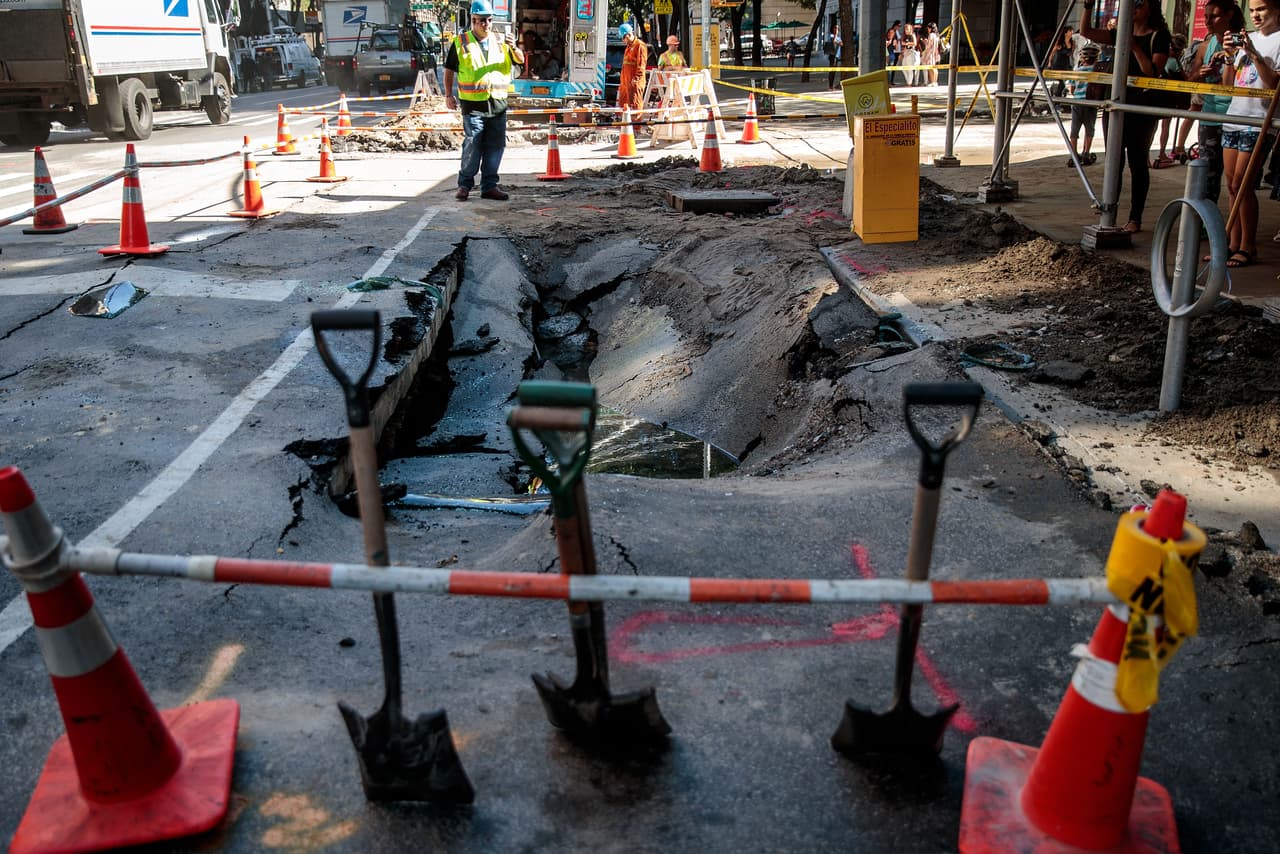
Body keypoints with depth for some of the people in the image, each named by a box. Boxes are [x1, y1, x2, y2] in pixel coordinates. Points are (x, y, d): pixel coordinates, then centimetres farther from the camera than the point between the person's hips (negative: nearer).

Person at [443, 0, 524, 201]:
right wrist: (448, 95, 2)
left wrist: (514, 48, -14)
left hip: (498, 104, 4)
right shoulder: (460, 43, 3)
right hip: (473, 105, -4)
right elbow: (449, 70, 8)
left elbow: (520, 60, 6)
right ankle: (464, 185, 3)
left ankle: (489, 186, 14)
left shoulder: (500, 41, 12)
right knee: (472, 145, -8)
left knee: (495, 146, 6)